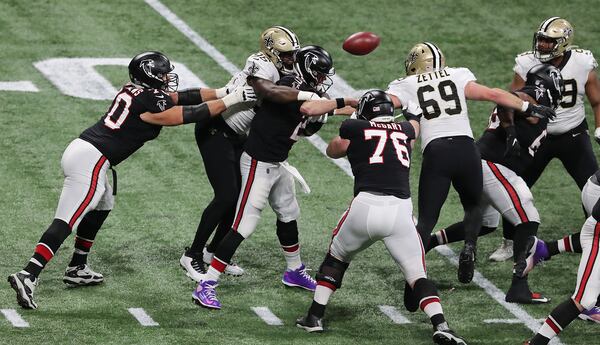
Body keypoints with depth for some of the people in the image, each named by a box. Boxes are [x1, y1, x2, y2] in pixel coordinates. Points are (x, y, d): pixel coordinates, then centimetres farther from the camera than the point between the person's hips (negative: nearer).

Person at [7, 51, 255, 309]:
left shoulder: (134, 90, 15)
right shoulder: (150, 102, -10)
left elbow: (178, 97, 22)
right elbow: (192, 115, -6)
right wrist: (232, 99, 1)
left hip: (78, 149, 10)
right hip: (91, 160, -10)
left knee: (102, 204, 29)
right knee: (65, 222, -13)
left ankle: (77, 268, 32)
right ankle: (28, 276, -23)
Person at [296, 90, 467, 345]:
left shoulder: (354, 129, 12)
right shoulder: (404, 130, 21)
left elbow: (333, 150, 32)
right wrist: (414, 116, 69)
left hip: (365, 206, -1)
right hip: (401, 210, 1)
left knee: (336, 257, 24)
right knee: (417, 275, 4)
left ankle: (315, 317, 22)